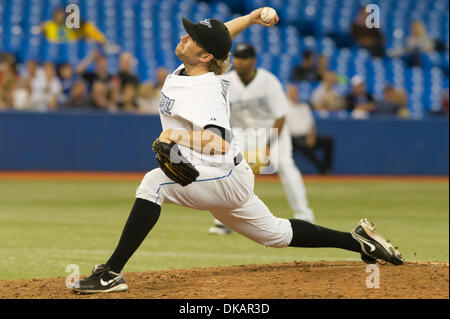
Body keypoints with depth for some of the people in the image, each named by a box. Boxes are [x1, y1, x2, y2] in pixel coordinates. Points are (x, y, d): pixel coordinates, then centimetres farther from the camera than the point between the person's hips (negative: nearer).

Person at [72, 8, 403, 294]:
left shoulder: (203, 93, -26)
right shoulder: (189, 69, 0)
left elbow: (219, 144, -42)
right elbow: (220, 35, 21)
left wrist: (181, 137, -58)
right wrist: (252, 17, 15)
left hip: (222, 181, -11)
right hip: (232, 178, 11)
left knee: (153, 183, -26)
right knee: (277, 233, 24)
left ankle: (111, 274, -28)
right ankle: (359, 240, 32)